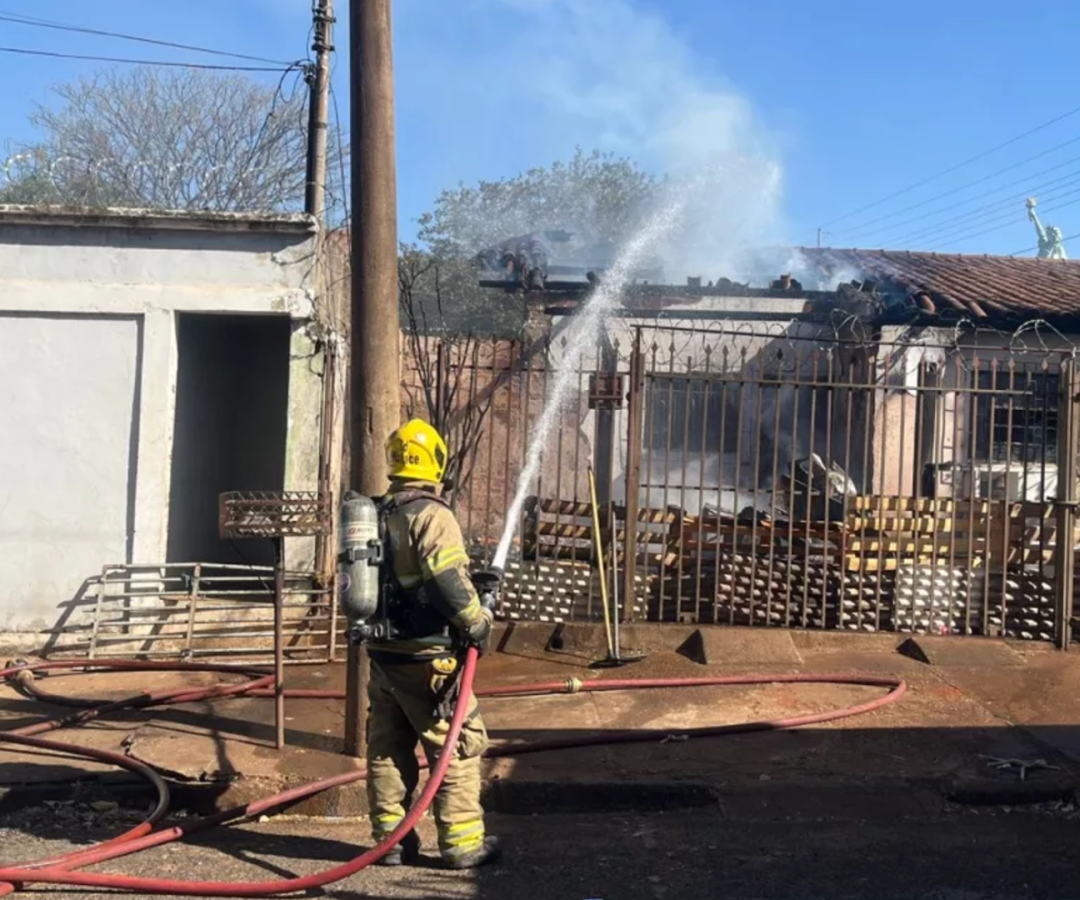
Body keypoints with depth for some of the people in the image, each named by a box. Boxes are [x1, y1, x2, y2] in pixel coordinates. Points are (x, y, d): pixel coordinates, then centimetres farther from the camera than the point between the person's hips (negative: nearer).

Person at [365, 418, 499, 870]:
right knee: (457, 745, 1)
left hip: (381, 650, 8)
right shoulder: (431, 514, -15)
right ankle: (462, 842, 4)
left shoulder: (377, 515, 12)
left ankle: (390, 838, 20)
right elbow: (448, 580, -24)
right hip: (424, 655, -8)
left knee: (387, 747, 13)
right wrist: (478, 622, -12)